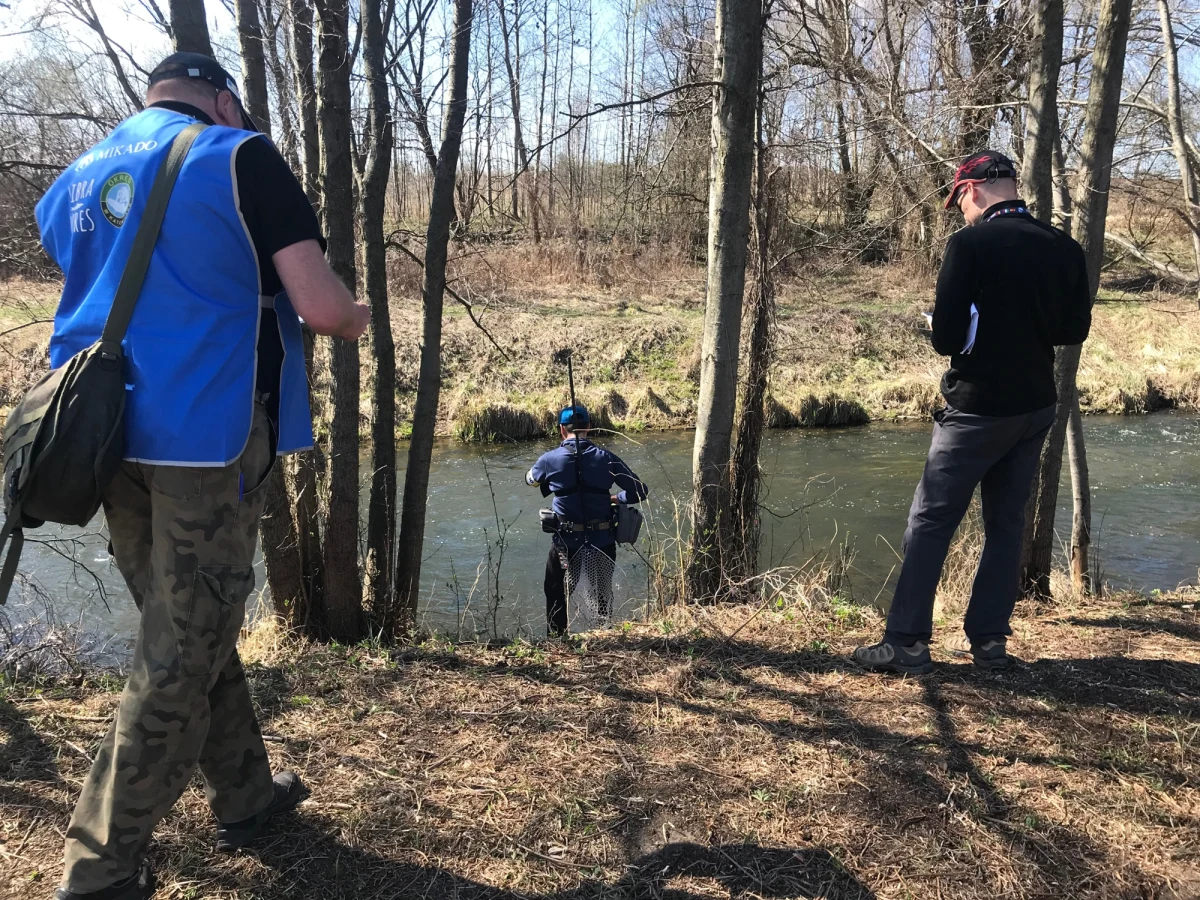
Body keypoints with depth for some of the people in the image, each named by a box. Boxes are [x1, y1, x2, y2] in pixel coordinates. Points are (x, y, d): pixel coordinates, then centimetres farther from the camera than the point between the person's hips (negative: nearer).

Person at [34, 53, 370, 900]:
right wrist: (356, 318, 10)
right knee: (182, 650, 2)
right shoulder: (239, 158, -4)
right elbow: (321, 305, -13)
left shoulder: (78, 179, 16)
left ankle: (246, 794, 32)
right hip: (206, 433, -7)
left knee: (188, 629, 18)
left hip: (105, 435, 7)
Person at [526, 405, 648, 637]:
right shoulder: (606, 458, -4)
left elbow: (531, 480, 17)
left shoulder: (549, 459, -5)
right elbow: (640, 491, 0)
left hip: (566, 542, -1)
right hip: (602, 541, 1)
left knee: (556, 596, 17)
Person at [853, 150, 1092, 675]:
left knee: (930, 523, 1)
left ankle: (907, 643, 3)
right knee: (1006, 524, 14)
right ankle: (990, 642, 19)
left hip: (978, 408, -6)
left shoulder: (970, 245, -15)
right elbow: (1075, 329, 11)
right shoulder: (1064, 248, 3)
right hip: (1036, 407, 6)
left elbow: (947, 337, -18)